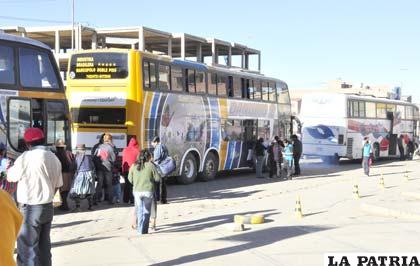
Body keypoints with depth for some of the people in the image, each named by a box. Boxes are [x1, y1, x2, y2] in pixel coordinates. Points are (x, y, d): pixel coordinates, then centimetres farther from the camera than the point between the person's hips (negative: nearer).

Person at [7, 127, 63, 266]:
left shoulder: (27, 157, -15)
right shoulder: (54, 158, 7)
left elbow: (11, 177, -4)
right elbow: (57, 185, 11)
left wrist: (10, 168, 17)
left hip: (30, 209, -7)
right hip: (48, 207, 7)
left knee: (27, 249, -3)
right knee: (44, 247, 15)